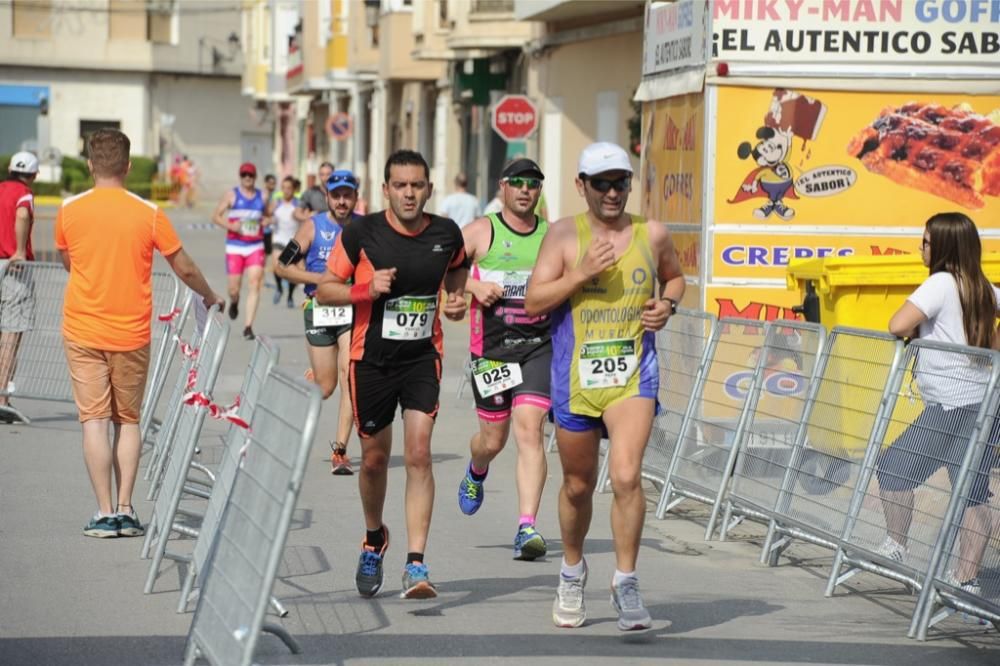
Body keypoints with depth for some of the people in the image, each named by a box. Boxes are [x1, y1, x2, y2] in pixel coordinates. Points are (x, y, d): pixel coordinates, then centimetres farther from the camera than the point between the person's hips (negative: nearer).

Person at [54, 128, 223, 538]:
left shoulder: (70, 211, -4)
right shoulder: (148, 214, -6)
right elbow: (184, 269, 2)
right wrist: (210, 298, 20)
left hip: (83, 331, 0)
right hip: (131, 333, 0)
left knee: (94, 420, 1)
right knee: (128, 420, 12)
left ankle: (105, 513, -4)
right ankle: (125, 510, 7)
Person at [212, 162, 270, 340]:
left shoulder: (262, 196, 10)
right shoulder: (232, 195, 3)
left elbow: (269, 216, 23)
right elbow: (216, 216, 3)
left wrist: (266, 221, -1)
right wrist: (230, 225, -14)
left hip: (256, 246, 1)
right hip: (235, 246, -1)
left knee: (254, 284, -13)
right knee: (234, 288, 2)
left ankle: (248, 327, -13)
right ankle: (234, 302, 42)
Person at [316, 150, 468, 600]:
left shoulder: (446, 234, -2)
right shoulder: (361, 233, -9)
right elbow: (324, 291, -3)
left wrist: (457, 300, 1)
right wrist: (366, 290, -20)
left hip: (423, 357, 0)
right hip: (372, 359, 0)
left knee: (418, 454, -13)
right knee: (374, 458, 11)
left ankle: (415, 565, -15)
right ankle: (374, 541, 39)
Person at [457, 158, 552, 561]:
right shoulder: (481, 231, 2)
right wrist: (472, 285, -14)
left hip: (539, 346, 1)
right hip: (491, 348, -1)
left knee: (529, 430, -14)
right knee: (493, 439, 9)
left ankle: (527, 528, -17)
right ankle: (476, 473, 47)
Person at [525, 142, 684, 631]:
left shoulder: (652, 235, 4)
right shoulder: (564, 234, -2)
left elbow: (674, 277, 24)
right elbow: (533, 301, -8)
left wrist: (667, 304, 3)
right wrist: (583, 273, -18)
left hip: (633, 375, 0)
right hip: (575, 377, 0)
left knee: (626, 476, -18)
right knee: (578, 485, 13)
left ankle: (625, 582, -5)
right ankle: (572, 571, 38)